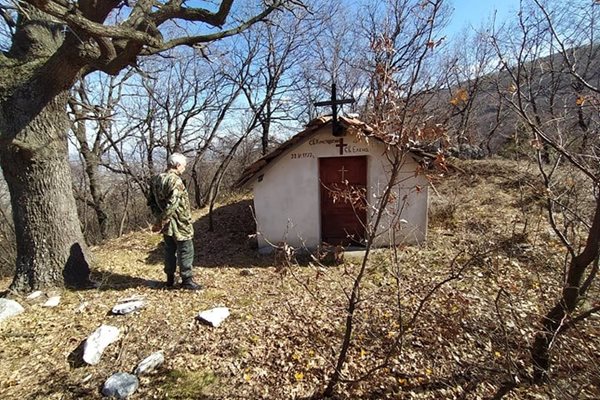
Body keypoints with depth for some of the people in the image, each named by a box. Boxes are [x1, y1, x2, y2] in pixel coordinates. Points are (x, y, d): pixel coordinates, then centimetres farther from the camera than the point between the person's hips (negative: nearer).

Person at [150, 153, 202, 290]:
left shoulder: (156, 179, 9)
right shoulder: (175, 180, -20)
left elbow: (153, 201, 15)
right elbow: (172, 204, -26)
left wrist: (159, 218, 16)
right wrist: (160, 222, -19)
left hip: (166, 224, 9)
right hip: (179, 223, -9)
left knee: (170, 250, 18)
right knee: (185, 251, 2)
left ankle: (170, 279, 27)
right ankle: (187, 280, 8)